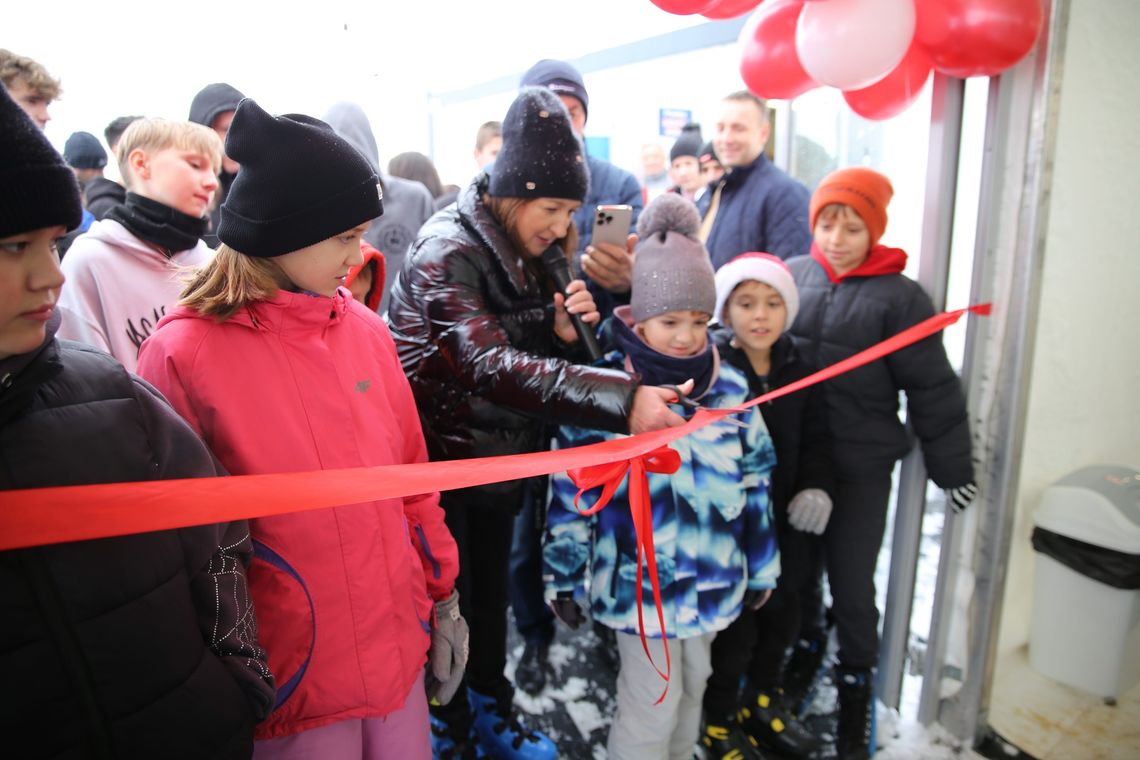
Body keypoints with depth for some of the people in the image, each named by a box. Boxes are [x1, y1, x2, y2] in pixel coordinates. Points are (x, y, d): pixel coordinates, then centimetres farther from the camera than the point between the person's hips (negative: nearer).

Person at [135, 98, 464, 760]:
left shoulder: (364, 328, 0)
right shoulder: (184, 354, -14)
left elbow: (411, 474, 6)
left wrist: (443, 595, 8)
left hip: (399, 648, 5)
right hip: (289, 681, -4)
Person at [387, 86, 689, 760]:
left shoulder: (528, 255, 3)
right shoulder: (447, 253, -22)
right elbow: (491, 364, -37)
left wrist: (565, 332, -16)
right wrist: (620, 397, -46)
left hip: (500, 455, 7)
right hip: (441, 458, -6)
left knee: (492, 590, 20)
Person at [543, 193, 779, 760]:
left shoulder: (730, 388, -3)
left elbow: (755, 482, 6)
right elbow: (570, 492, -9)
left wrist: (762, 567, 11)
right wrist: (564, 579, -3)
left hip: (713, 580, 5)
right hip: (638, 583, -4)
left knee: (692, 684, 24)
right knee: (651, 704, 8)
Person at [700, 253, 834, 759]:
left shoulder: (801, 372, 3)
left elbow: (816, 442, 7)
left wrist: (817, 488, -9)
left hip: (784, 525, 6)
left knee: (781, 618, 21)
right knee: (733, 627, 7)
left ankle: (764, 701, 48)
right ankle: (720, 719, 34)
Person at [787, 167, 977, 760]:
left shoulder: (899, 296, -8)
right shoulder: (792, 275, 1)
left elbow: (932, 390, -3)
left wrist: (953, 467, 2)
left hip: (859, 470, -3)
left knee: (851, 586, 10)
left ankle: (855, 690, 34)